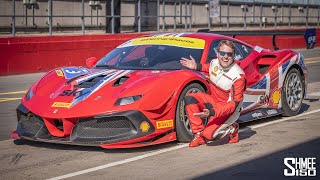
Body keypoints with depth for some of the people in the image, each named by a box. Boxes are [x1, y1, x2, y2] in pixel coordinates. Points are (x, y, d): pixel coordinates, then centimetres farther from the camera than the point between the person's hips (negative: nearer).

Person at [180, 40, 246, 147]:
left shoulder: (238, 76, -25)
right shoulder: (214, 63, -6)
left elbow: (234, 104, -27)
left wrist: (212, 112, -38)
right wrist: (197, 67, 4)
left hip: (228, 110, -7)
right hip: (213, 101, 7)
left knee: (209, 134, -25)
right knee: (189, 98, -17)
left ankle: (232, 130, 7)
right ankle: (199, 135, -9)